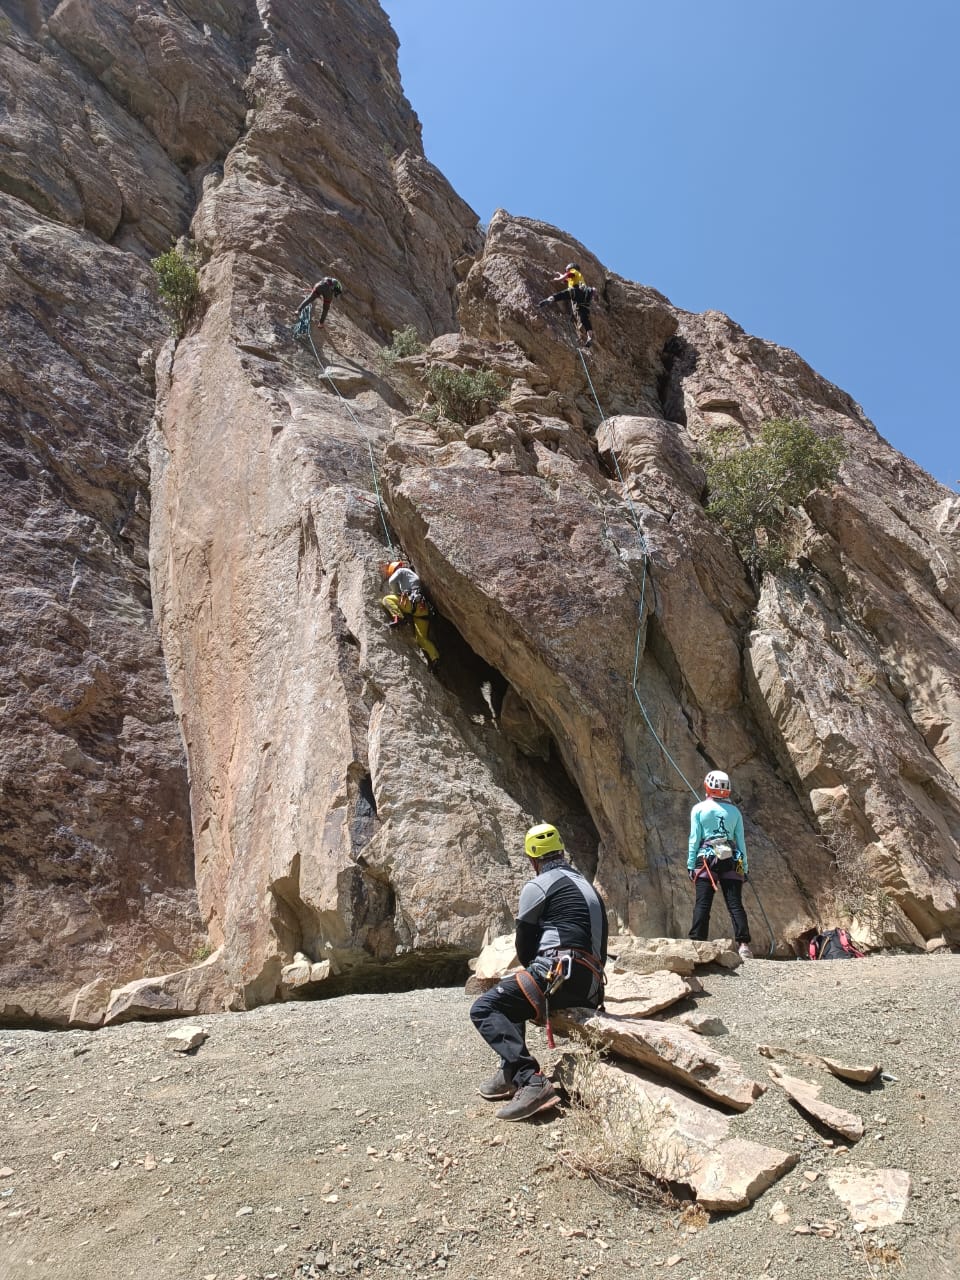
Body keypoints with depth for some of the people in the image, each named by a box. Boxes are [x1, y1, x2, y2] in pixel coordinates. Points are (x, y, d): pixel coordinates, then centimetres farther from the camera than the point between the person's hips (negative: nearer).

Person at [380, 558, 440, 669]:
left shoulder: (401, 570, 15)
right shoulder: (414, 575, 38)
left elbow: (392, 581, 1)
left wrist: (396, 594, 15)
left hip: (413, 601, -8)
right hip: (423, 607, 8)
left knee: (387, 599, 5)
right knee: (422, 638, 6)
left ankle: (398, 617, -16)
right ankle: (434, 657, -12)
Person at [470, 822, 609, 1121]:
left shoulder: (537, 886, -1)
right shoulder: (586, 884, 22)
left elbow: (525, 946, 4)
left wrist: (534, 971, 24)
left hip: (559, 973, -9)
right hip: (590, 986, 9)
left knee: (484, 1009, -6)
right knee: (511, 995, 28)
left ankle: (531, 1080, -21)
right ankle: (511, 1072, 14)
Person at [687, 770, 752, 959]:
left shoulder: (698, 809, 0)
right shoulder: (734, 811, 7)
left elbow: (694, 838, -2)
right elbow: (741, 841, 7)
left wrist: (690, 864, 2)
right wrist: (744, 867, 12)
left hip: (706, 859, -2)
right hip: (731, 860, 2)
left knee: (702, 904, -1)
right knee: (735, 904, 2)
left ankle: (696, 943, -5)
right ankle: (744, 945, -4)